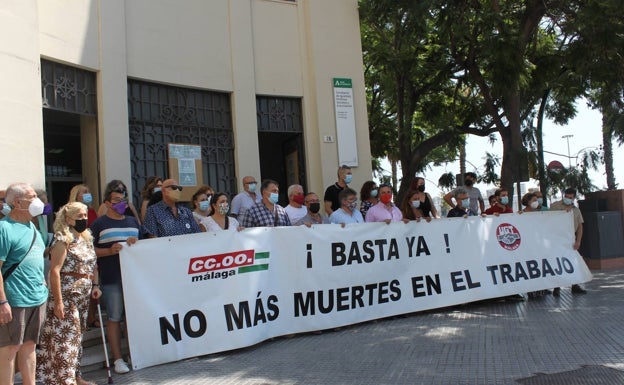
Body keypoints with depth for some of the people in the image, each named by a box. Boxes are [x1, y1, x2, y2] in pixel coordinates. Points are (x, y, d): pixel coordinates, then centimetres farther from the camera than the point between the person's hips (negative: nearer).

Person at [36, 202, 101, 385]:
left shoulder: (87, 238, 12)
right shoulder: (63, 240, -12)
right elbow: (55, 271, -18)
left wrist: (95, 285, 7)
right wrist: (58, 301, -21)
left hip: (83, 296, 8)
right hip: (66, 296, -8)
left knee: (76, 336, 14)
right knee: (65, 337, -4)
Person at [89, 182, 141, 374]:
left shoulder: (133, 221, 17)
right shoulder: (99, 224, 3)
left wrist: (136, 242, 1)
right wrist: (110, 251, -16)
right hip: (111, 279, -4)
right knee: (114, 318, 1)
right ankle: (118, 359, 8)